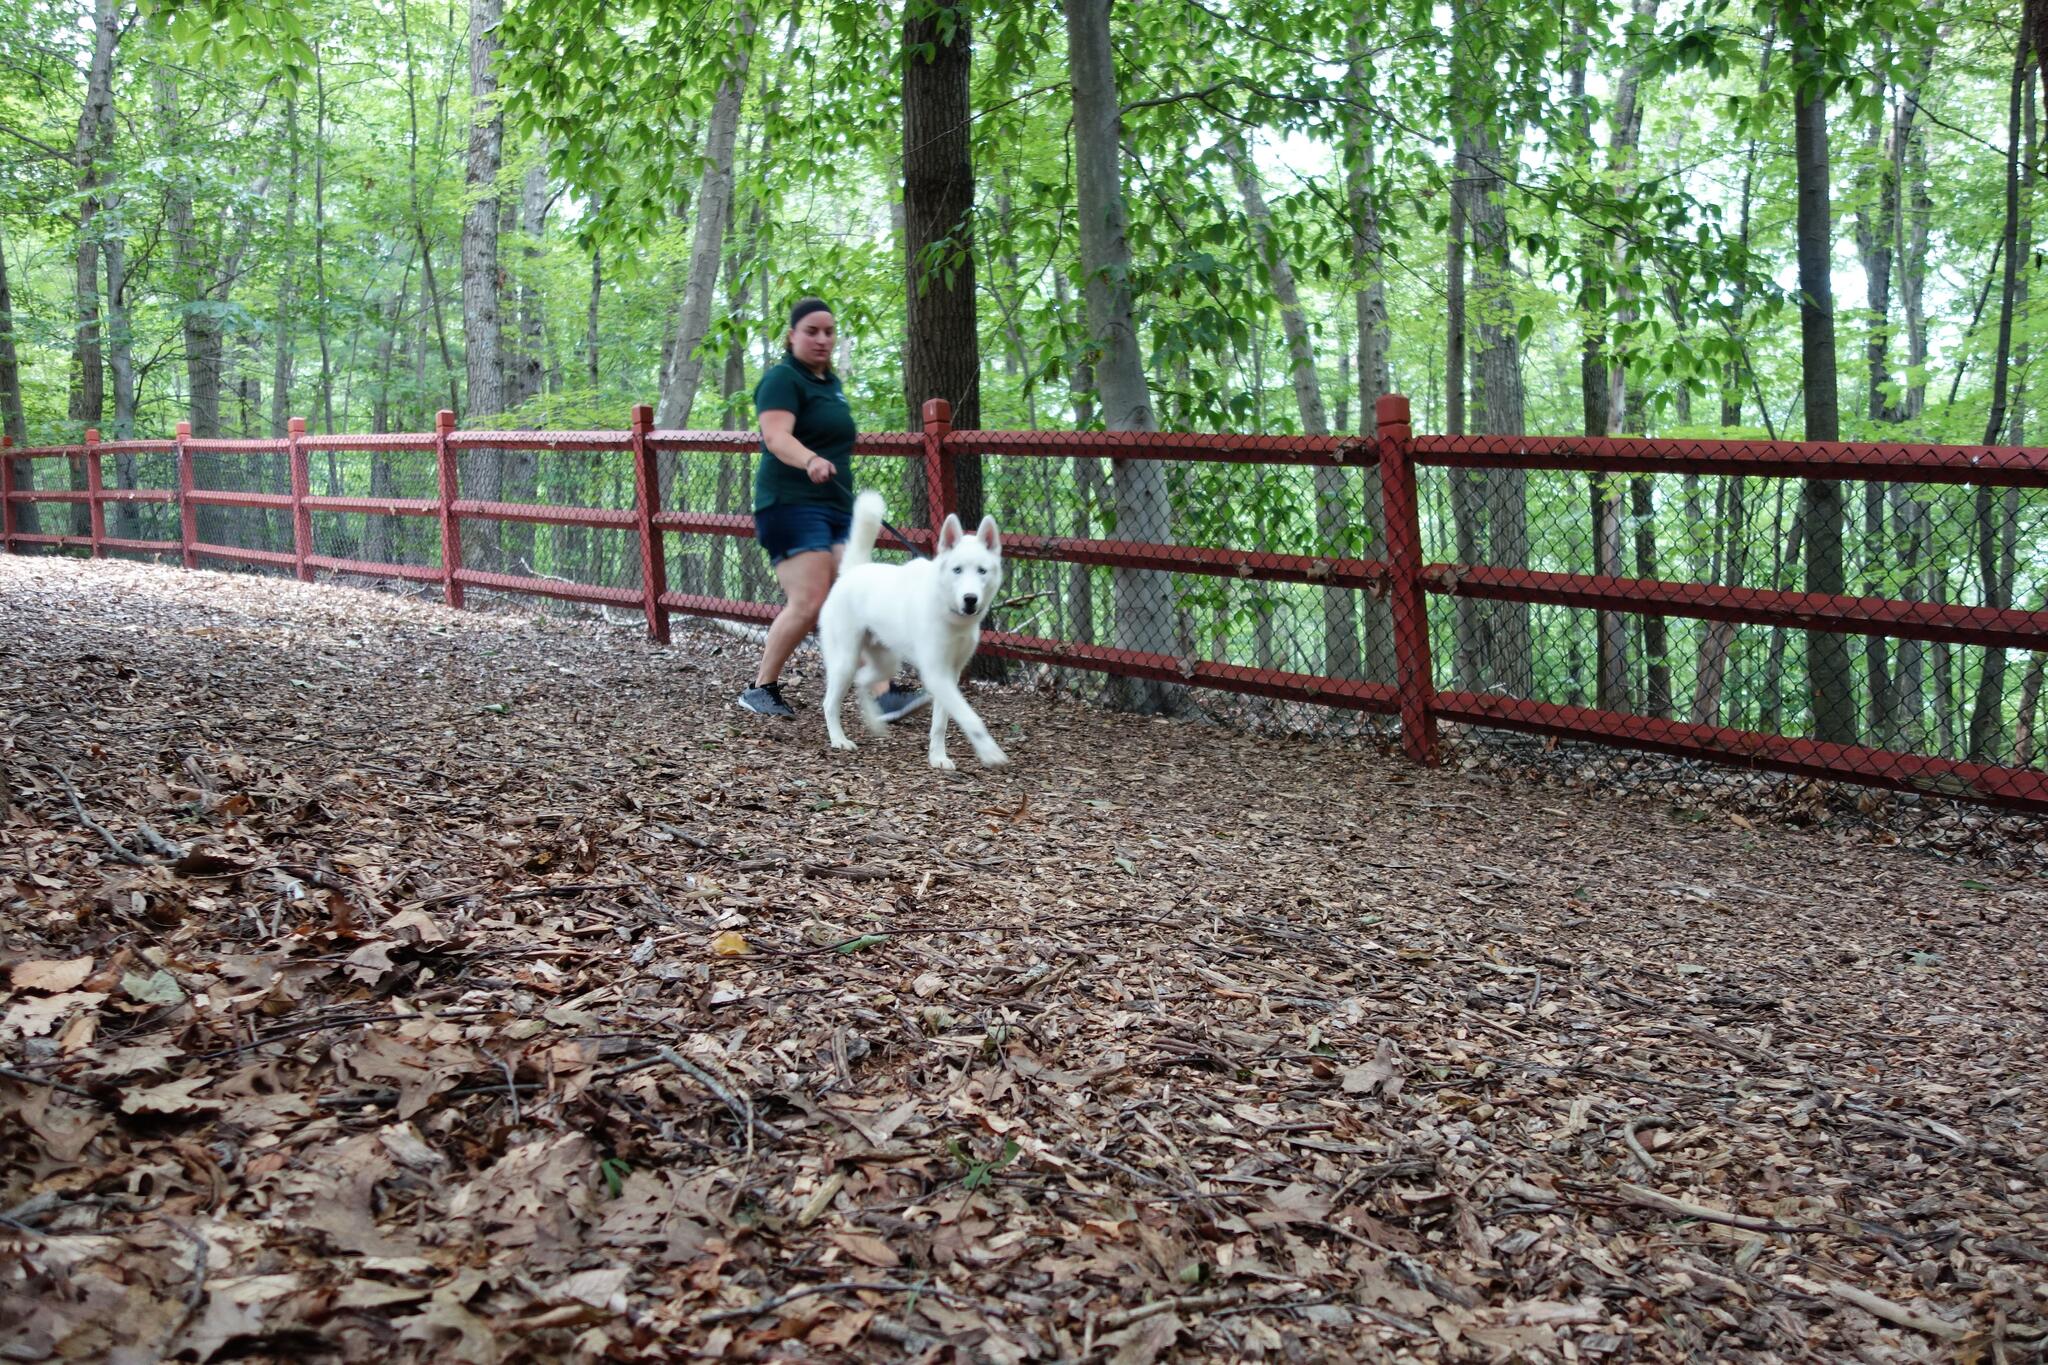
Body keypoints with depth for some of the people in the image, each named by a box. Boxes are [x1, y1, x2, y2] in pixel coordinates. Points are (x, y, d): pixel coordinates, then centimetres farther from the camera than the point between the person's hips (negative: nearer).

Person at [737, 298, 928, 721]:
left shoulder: (831, 383, 19)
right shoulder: (782, 379, -7)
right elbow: (776, 436, -24)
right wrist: (810, 461, -43)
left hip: (836, 508, 8)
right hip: (792, 506, -8)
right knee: (808, 603, -15)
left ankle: (884, 695, -12)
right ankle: (760, 688, 1)